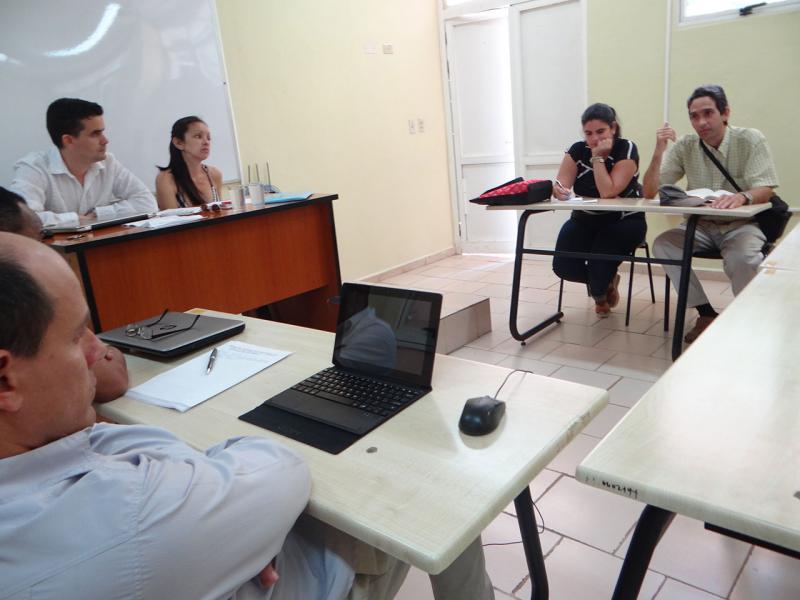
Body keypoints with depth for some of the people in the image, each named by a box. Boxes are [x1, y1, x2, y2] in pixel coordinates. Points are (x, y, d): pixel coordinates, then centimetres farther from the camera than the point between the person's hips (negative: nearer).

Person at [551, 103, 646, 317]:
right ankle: (605, 282, 16)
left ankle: (599, 292, 13)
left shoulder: (627, 149, -15)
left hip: (623, 221, -4)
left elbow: (608, 192, -26)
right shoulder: (577, 150, -4)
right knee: (563, 267, -18)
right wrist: (559, 190, -37)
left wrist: (597, 157, -25)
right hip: (585, 220, 4)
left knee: (600, 266, -28)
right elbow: (560, 185, -13)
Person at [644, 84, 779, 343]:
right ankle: (706, 313, -11)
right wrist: (659, 150, -19)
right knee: (662, 244, -24)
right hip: (700, 226, 3)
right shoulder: (684, 146, -2)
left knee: (743, 257, -34)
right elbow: (650, 192, -6)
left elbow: (765, 190, -16)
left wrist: (742, 196, -40)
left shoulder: (751, 140, -8)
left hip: (740, 225, -3)